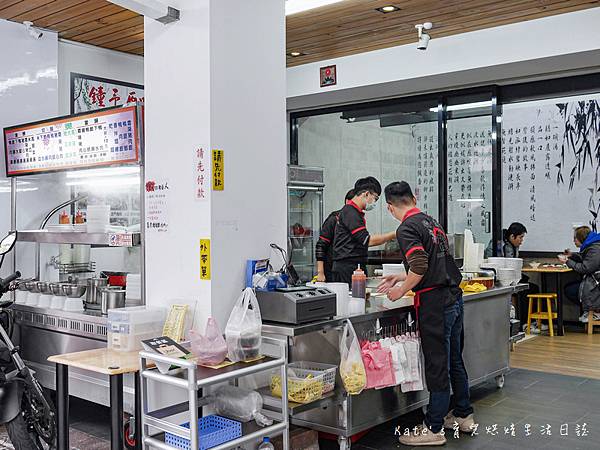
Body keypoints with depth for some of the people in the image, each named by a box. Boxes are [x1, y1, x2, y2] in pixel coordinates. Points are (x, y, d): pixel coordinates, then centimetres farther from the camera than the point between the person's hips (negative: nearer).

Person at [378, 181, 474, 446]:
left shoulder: (406, 229, -12)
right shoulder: (432, 221, 15)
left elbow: (420, 265, -24)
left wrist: (401, 290, -10)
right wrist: (402, 279, 28)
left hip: (435, 303, -9)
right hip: (454, 297, 9)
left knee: (437, 365, -2)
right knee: (454, 360, 19)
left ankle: (434, 429, 8)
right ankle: (464, 415, 31)